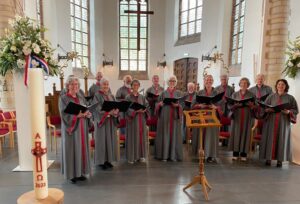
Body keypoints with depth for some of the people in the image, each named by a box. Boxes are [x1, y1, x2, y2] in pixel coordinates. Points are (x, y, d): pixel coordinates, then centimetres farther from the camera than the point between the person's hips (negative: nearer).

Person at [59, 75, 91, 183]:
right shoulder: (63, 98, -5)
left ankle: (81, 172, 21)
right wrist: (76, 115, -27)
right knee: (72, 150, 0)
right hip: (71, 128, -5)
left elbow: (87, 111, 11)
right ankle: (72, 174, 12)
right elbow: (64, 115, -14)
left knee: (82, 148, 9)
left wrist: (88, 114, -12)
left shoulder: (81, 98, 12)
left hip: (82, 128, 5)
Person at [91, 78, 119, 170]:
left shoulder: (111, 96, 14)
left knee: (111, 140, 8)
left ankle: (108, 159, 20)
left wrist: (116, 111, -16)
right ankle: (101, 161, 10)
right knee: (102, 140, -1)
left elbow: (116, 106, 7)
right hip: (102, 121, -6)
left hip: (111, 121, 6)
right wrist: (108, 112, -27)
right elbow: (98, 109, -15)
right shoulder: (97, 96, -4)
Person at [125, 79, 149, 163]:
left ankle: (141, 155, 19)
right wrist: (136, 110, -23)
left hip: (141, 120, 4)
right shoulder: (128, 97, -2)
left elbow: (146, 106, 8)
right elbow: (127, 109, -10)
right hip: (132, 120, -4)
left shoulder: (142, 97, 11)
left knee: (141, 137, 7)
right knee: (133, 137, 0)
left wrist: (144, 110, -14)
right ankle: (131, 157, 10)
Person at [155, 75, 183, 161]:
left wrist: (177, 105, -17)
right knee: (165, 134, 1)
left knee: (174, 134, 2)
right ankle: (164, 155, 9)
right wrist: (160, 104, -14)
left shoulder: (178, 93, 10)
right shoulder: (163, 93, 9)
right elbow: (158, 103, 7)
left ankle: (174, 155, 12)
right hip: (165, 116, 0)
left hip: (175, 117, 1)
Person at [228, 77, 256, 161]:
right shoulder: (235, 94, 9)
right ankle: (235, 153, 6)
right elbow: (230, 106, 2)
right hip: (236, 117, 0)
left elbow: (255, 107, 3)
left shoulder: (252, 95, 8)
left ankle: (243, 154, 8)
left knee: (245, 133, 0)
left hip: (247, 117, 0)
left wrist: (251, 105, -17)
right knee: (236, 133, -1)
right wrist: (236, 105, -17)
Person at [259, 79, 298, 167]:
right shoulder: (271, 96, 5)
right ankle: (268, 158, 8)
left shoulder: (290, 98, 4)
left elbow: (296, 110, 4)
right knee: (270, 139, 1)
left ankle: (280, 159, 11)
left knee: (282, 140, 2)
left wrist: (288, 112, -14)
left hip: (284, 123, 0)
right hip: (271, 122, 0)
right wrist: (270, 110, -15)